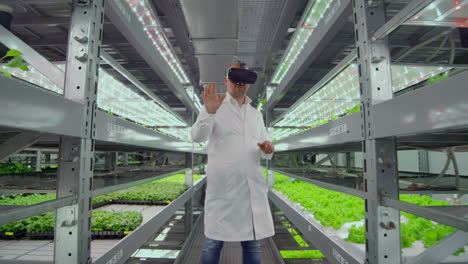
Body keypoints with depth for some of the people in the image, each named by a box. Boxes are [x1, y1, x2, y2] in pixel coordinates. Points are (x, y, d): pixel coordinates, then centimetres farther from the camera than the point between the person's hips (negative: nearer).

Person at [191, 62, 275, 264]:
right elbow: (197, 136, -14)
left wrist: (268, 149, -4)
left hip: (253, 187, 5)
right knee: (214, 241, 7)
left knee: (253, 242, 11)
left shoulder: (256, 114, 17)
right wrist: (209, 111, -31)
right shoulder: (214, 107, 2)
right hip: (223, 186, -4)